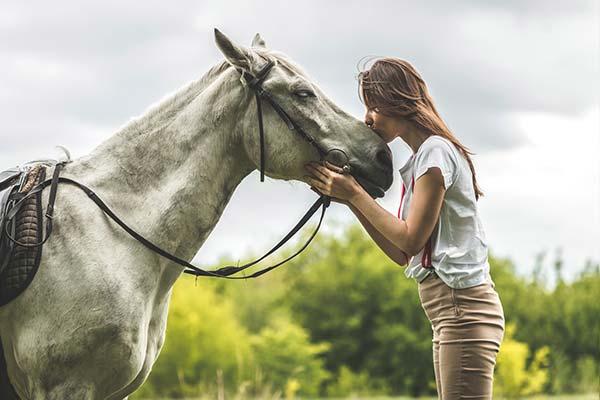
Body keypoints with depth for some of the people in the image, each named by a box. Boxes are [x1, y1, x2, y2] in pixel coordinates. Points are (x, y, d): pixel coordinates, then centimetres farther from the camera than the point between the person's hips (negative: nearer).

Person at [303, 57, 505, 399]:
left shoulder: (436, 150, -9)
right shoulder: (421, 159, 20)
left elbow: (410, 240, -14)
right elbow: (401, 254, 16)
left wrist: (354, 193, -7)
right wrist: (348, 198, 11)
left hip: (464, 308, -10)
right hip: (455, 311, 10)